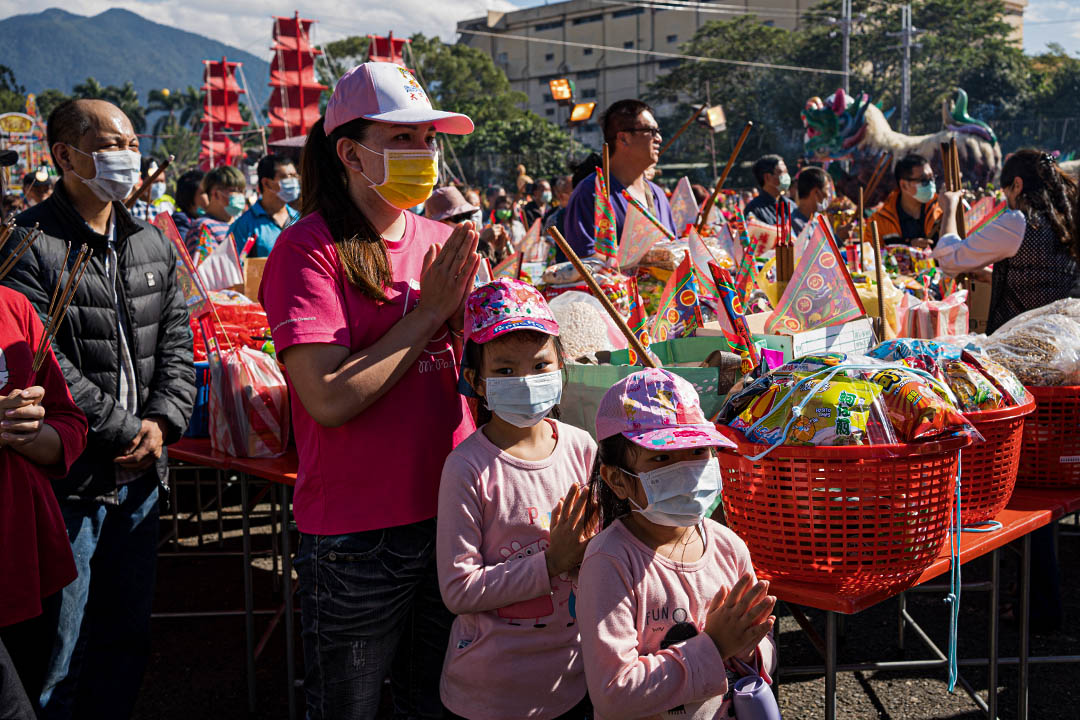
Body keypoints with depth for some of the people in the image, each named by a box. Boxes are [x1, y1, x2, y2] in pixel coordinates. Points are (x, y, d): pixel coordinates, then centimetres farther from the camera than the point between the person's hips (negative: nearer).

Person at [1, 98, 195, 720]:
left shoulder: (153, 244, 11)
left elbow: (177, 344, 10)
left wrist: (161, 424, -5)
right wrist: (126, 430, -14)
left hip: (140, 477, 7)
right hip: (67, 481, -6)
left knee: (129, 639, 17)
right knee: (58, 652, 3)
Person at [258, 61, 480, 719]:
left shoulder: (441, 242, 4)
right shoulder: (310, 247, -12)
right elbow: (330, 399, -22)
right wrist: (429, 310, -16)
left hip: (449, 514, 5)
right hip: (356, 535, -5)